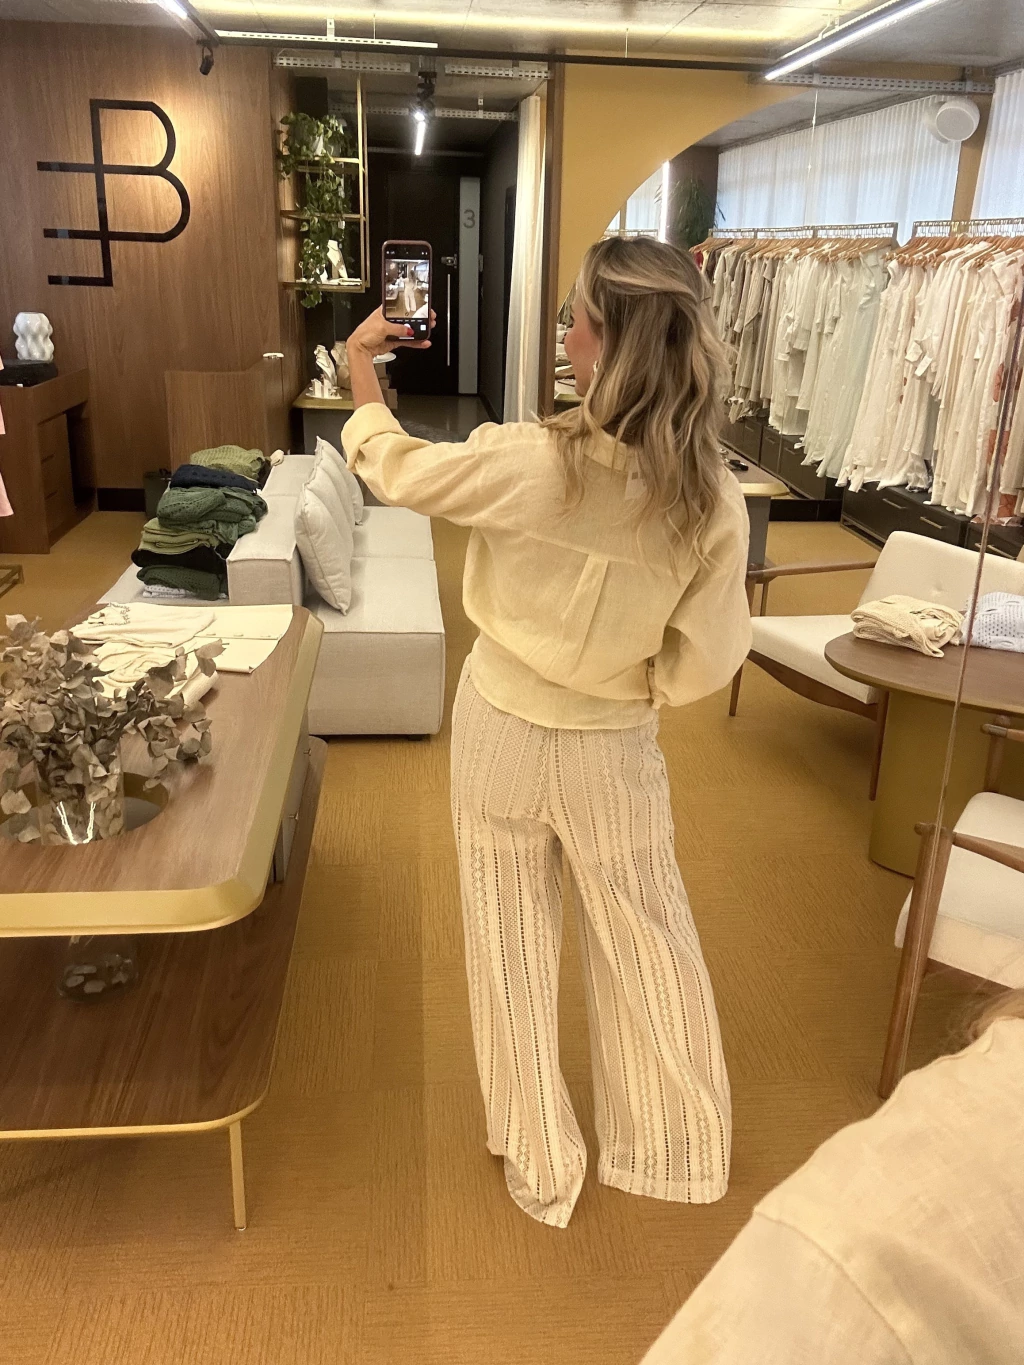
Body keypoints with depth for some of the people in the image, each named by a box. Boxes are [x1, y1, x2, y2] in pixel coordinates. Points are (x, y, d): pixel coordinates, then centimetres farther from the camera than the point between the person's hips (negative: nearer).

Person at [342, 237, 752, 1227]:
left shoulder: (530, 462, -25)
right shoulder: (713, 499, -18)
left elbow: (393, 470, -7)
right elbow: (703, 664, -10)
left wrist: (362, 375, 10)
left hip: (502, 732, -1)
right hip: (614, 753, 1)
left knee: (513, 950, 19)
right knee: (647, 947, 21)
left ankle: (540, 1166, 38)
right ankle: (675, 1151, 41)